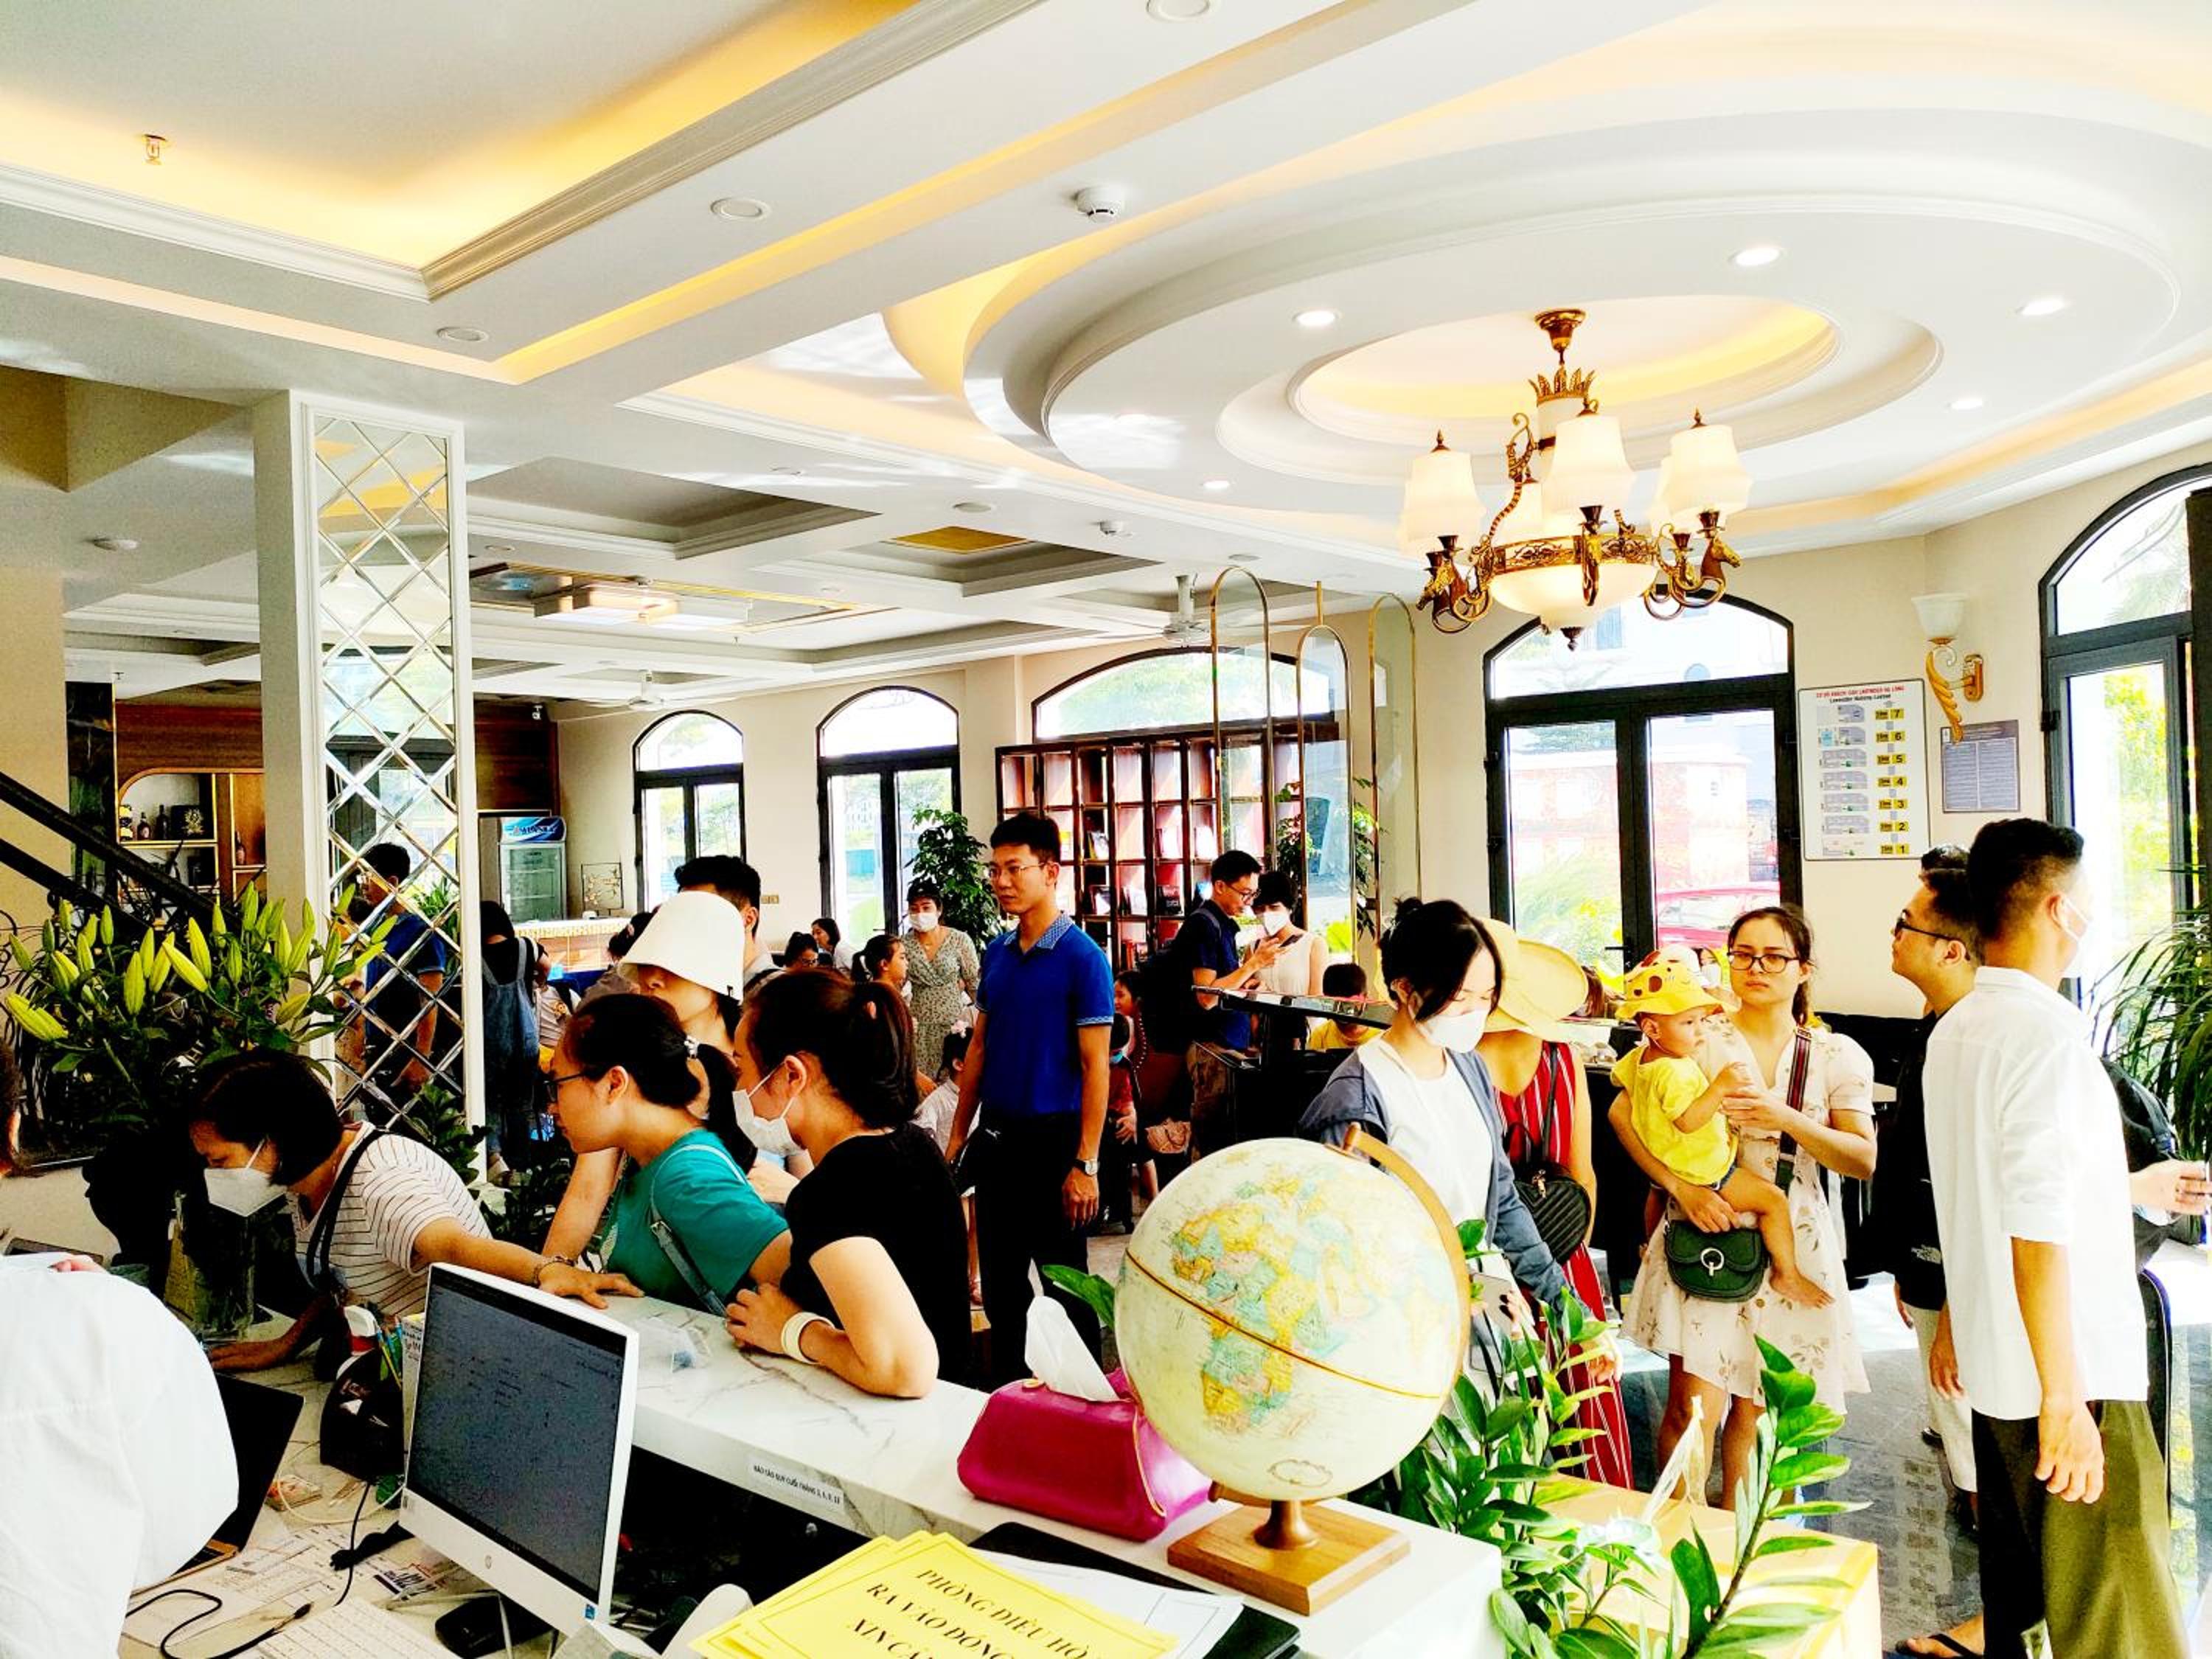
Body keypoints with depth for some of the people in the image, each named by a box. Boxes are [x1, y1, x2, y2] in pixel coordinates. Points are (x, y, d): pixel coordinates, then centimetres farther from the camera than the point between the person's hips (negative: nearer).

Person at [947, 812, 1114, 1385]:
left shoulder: (1082, 957, -12)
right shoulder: (997, 952, 6)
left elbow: (1095, 1066, -14)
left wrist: (1085, 1164, -17)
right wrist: (959, 1134, 11)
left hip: (1052, 1138, -6)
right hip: (996, 1137, 6)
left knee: (1064, 1279, 6)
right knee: (1000, 1278, 16)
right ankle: (1005, 1386, 31)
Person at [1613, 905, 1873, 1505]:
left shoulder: (1838, 1056, 4)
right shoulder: (1699, 1038, -2)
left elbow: (1863, 1160, -2)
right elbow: (1623, 1111, -7)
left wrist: (1787, 1120, -17)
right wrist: (1682, 1187, -17)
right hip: (1704, 1236, -2)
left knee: (1752, 1406, 13)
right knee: (1694, 1406, -7)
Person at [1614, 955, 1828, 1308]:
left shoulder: (1639, 1058, 0)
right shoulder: (1676, 1072, -31)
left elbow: (1619, 1077, 20)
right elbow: (1687, 1120, -39)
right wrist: (1720, 1086, -43)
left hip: (1665, 1167, 10)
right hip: (1701, 1176, -10)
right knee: (1773, 1199, -7)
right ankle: (1786, 1275, 1)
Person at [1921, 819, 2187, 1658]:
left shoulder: (1956, 1031, 9)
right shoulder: (2044, 1032, -17)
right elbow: (2037, 1228, -22)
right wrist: (2065, 1399, -20)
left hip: (1995, 1369, 9)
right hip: (2071, 1371, -9)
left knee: (2016, 1591, 18)